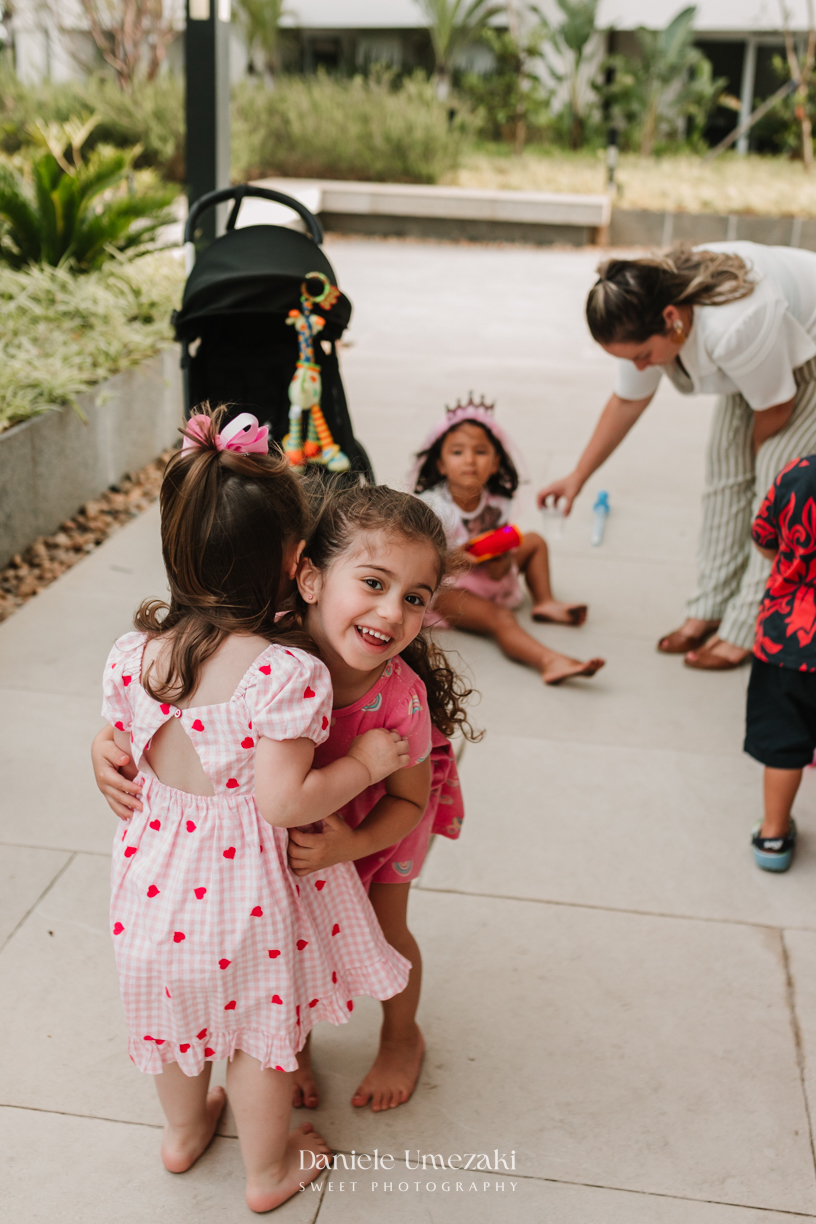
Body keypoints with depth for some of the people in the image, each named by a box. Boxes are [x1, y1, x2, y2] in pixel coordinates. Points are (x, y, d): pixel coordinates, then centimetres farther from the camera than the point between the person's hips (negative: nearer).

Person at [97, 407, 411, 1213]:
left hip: (158, 871, 5)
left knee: (177, 1006, 29)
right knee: (259, 1029, 19)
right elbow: (285, 802, -28)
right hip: (246, 882, -4)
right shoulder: (285, 674, -29)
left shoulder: (132, 655, -13)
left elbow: (121, 764, -2)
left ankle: (183, 1130, 54)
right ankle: (268, 1171, 41)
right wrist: (364, 763, -13)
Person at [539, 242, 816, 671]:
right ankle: (710, 610, 10)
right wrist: (578, 476, 2)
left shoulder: (735, 328, -45)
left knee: (778, 480, -13)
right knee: (726, 466, 1)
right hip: (765, 344, 7)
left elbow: (775, 409, -26)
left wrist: (757, 462, -5)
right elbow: (628, 400, -4)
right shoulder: (645, 318, -22)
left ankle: (746, 631, -6)